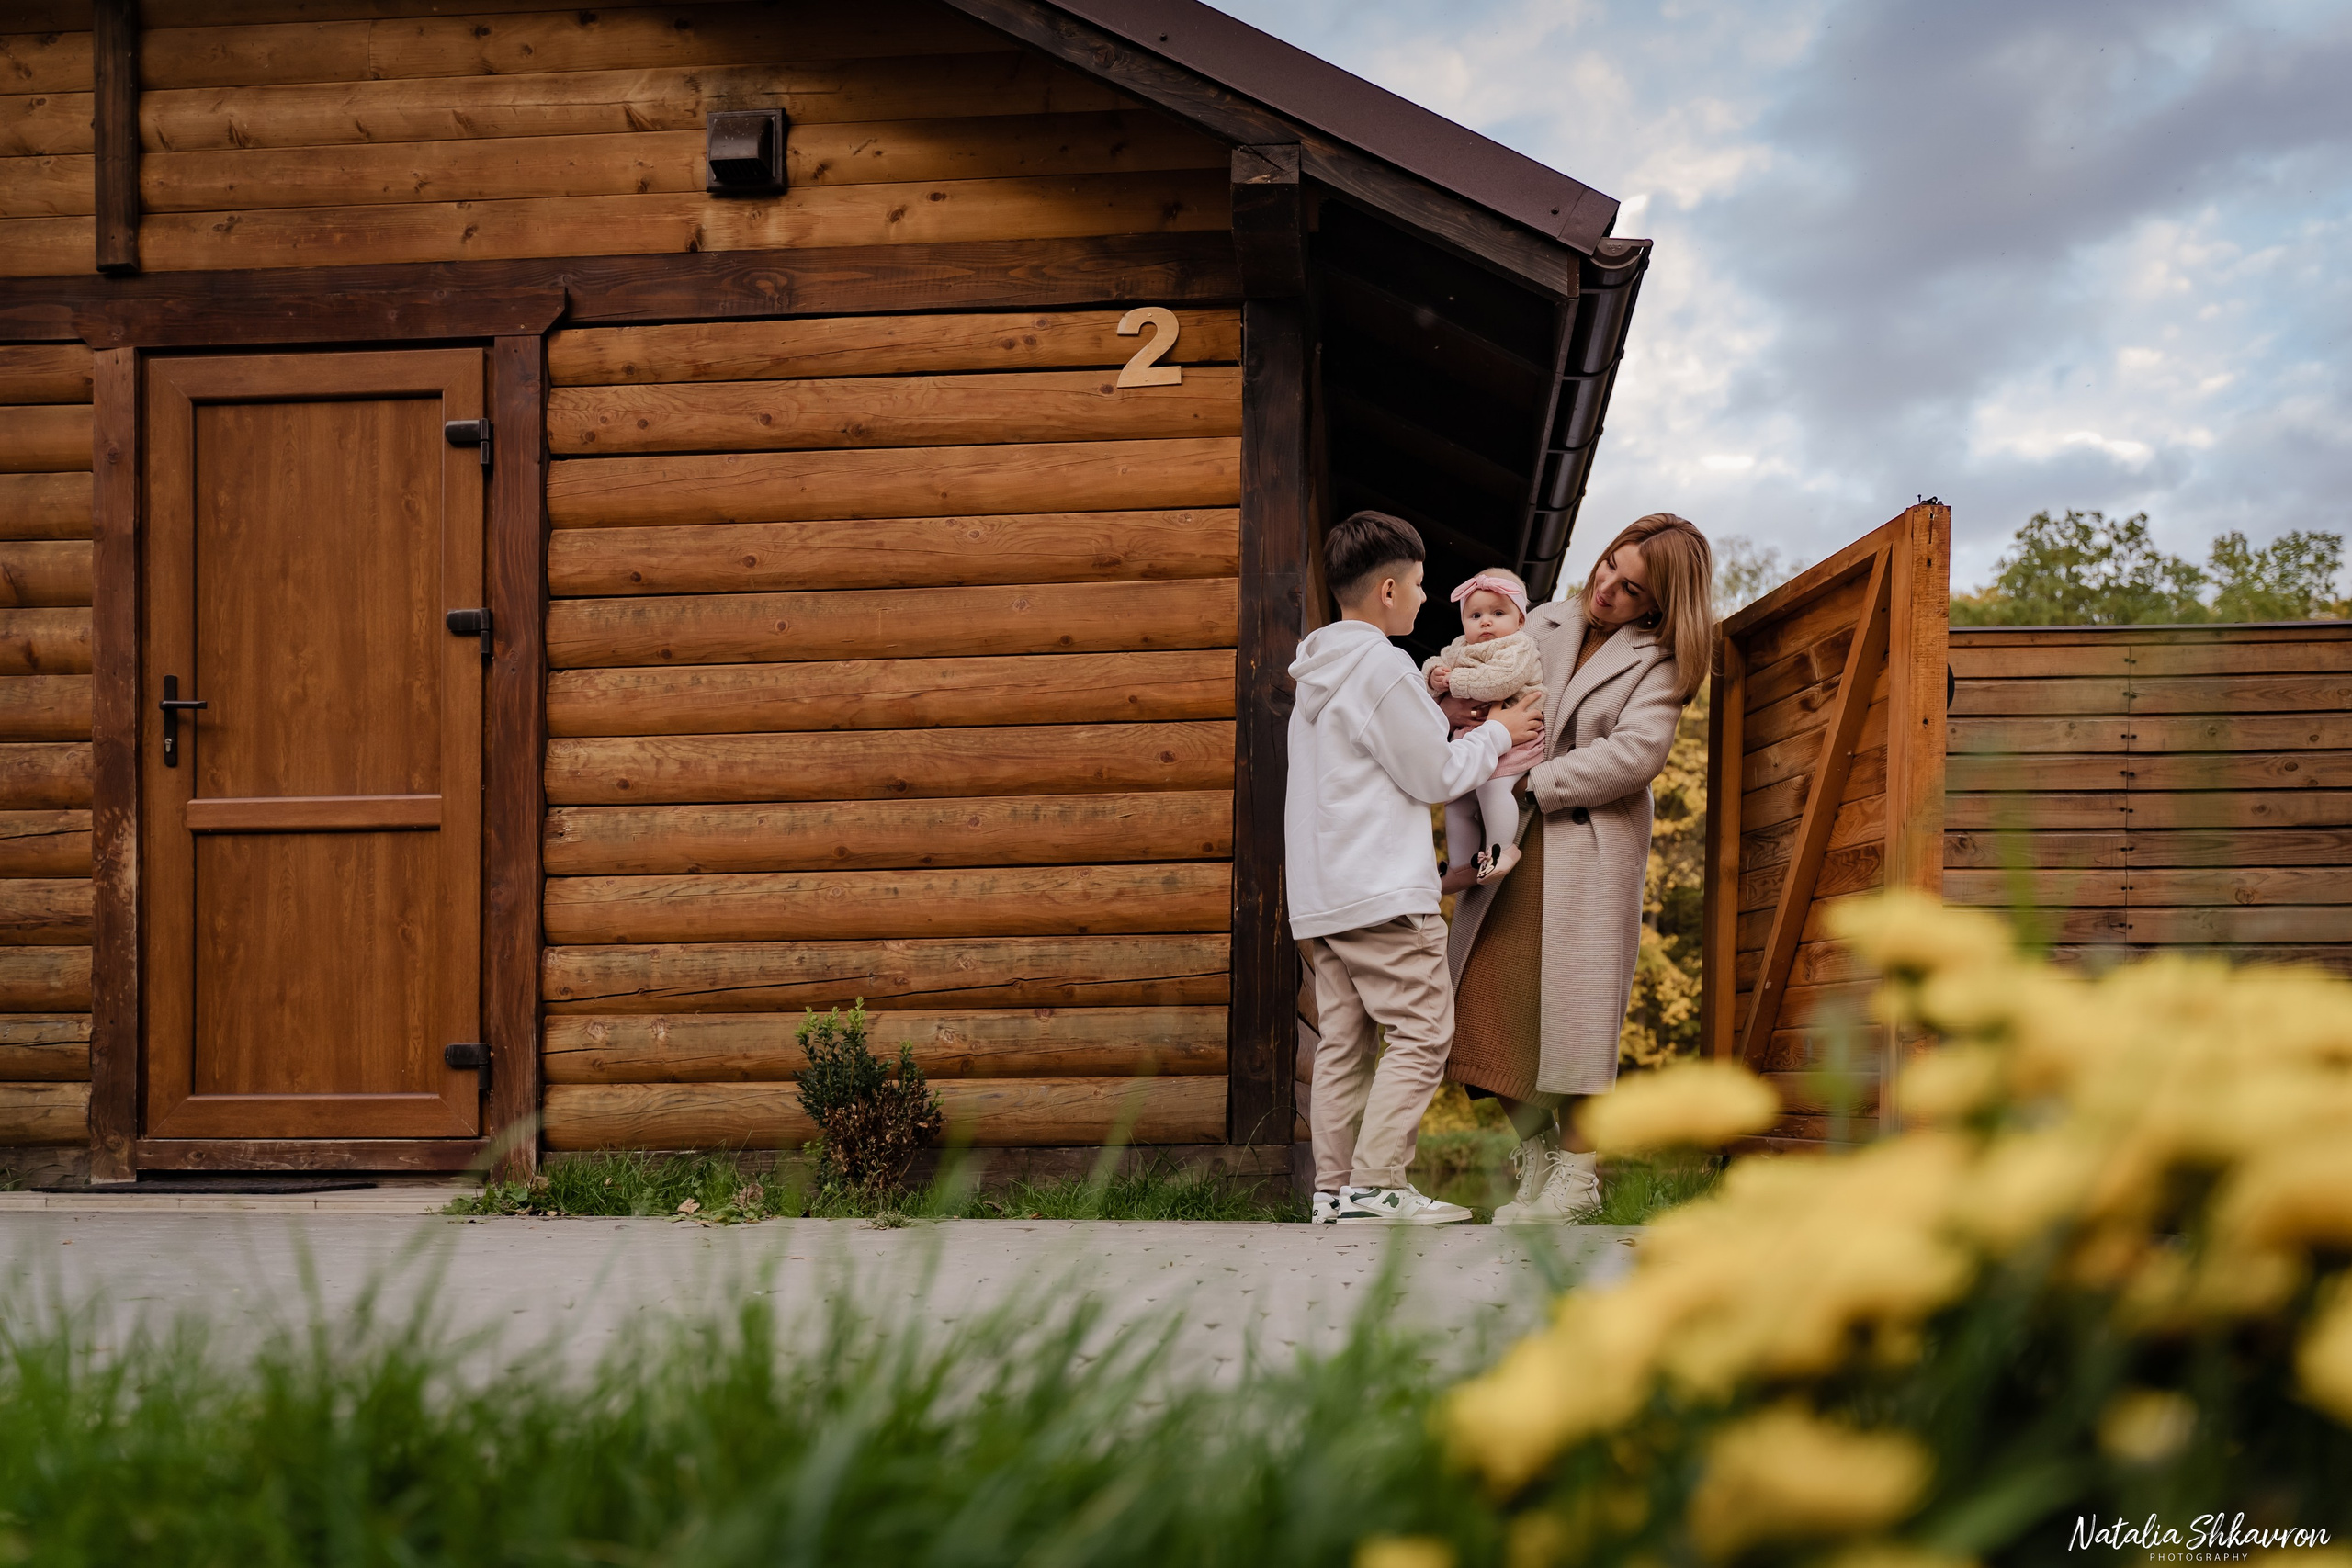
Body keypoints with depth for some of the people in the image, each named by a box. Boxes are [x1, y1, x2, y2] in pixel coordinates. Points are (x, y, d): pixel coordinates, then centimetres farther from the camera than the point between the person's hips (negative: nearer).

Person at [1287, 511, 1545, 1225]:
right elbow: (1434, 778, -7)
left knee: (1344, 1042, 9)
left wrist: (1463, 735, 20)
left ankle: (1333, 1188, 8)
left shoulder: (1317, 672, 18)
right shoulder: (1383, 665, -11)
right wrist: (1495, 735, 7)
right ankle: (1374, 1186, -10)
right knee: (1419, 1034, -5)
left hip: (1320, 892, 9)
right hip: (1385, 892, -9)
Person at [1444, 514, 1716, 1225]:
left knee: (1573, 1001, -6)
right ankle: (1535, 1155, 13)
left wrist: (1531, 783, -15)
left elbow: (1633, 755, -14)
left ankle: (1577, 1173, 5)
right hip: (1509, 841, 4)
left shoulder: (1658, 661, -1)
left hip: (1590, 846, -4)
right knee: (1493, 990, -1)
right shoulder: (1544, 622, 12)